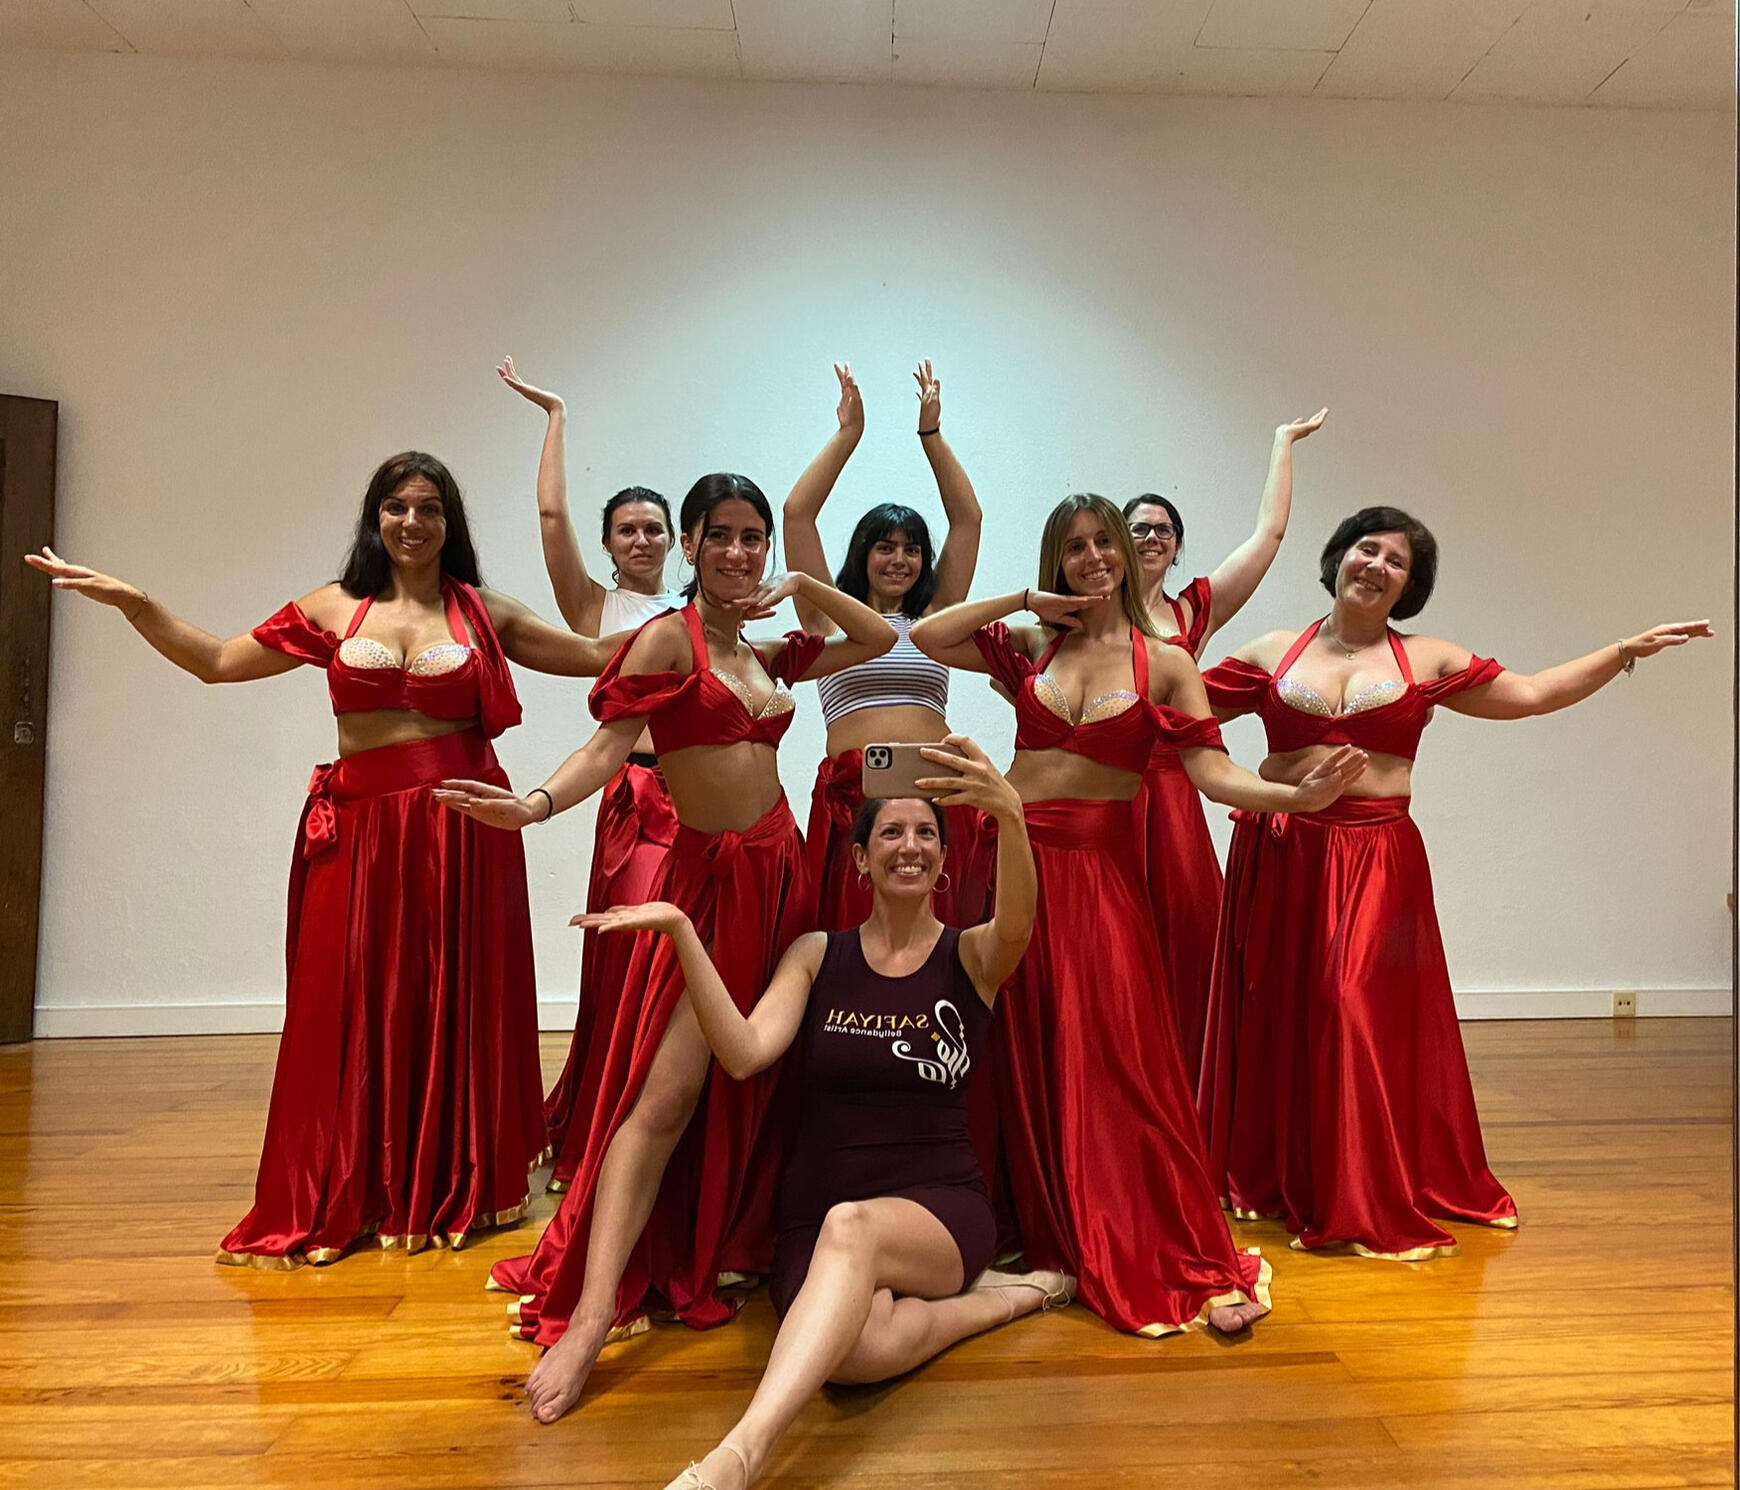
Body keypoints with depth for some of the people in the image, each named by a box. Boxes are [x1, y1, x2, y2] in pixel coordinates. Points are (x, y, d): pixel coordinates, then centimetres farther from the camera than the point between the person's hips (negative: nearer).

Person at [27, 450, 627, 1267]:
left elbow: (601, 656, 10)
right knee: (351, 1009, 4)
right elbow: (215, 661, 11)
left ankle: (457, 1187, 21)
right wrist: (131, 602, 2)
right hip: (360, 830, 1)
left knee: (457, 1003, 6)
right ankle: (343, 1200, 19)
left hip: (462, 827, 0)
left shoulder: (484, 613, 7)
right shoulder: (334, 609, 8)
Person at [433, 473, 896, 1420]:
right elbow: (610, 742, -18)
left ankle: (732, 1250, 30)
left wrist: (802, 587, 8)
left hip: (780, 871, 7)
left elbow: (881, 638, 21)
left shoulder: (770, 654, 12)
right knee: (668, 1093, -13)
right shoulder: (666, 639, -6)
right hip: (710, 878, -6)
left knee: (756, 1083, 13)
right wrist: (535, 805, -36)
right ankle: (590, 1314, -11)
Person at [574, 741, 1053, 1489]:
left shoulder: (970, 955, 1)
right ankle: (999, 1296, -5)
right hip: (818, 1217, 2)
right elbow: (744, 1054, -9)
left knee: (849, 1228, -38)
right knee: (861, 1349, -32)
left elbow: (1017, 926, -26)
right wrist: (682, 933, -22)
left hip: (942, 1208, -2)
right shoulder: (817, 953, 6)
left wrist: (1010, 815, -46)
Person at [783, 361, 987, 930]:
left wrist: (931, 434, 12)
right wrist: (848, 432, 7)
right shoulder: (830, 618, 11)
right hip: (850, 795, -1)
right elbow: (797, 513, 5)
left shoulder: (933, 618, 16)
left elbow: (967, 519, 13)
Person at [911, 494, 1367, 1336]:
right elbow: (923, 636, 6)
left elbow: (1212, 774, -4)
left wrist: (1300, 796, -21)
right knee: (1026, 1063, 7)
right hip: (1015, 861, 2)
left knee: (1118, 1063, -5)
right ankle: (1046, 1243, 24)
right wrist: (1025, 602, 4)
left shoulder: (1165, 663, 3)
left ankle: (1189, 1265, 8)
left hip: (1099, 872, -2)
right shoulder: (1030, 647, 9)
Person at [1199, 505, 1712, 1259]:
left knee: (1364, 1014, -5)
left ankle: (1368, 1198, 13)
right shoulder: (1272, 654, 8)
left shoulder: (1429, 662, 9)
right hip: (1279, 854, 1)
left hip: (1376, 861, 0)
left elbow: (1531, 693, 10)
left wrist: (1628, 650, 8)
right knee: (1275, 1017, 7)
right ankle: (1268, 1176, 25)